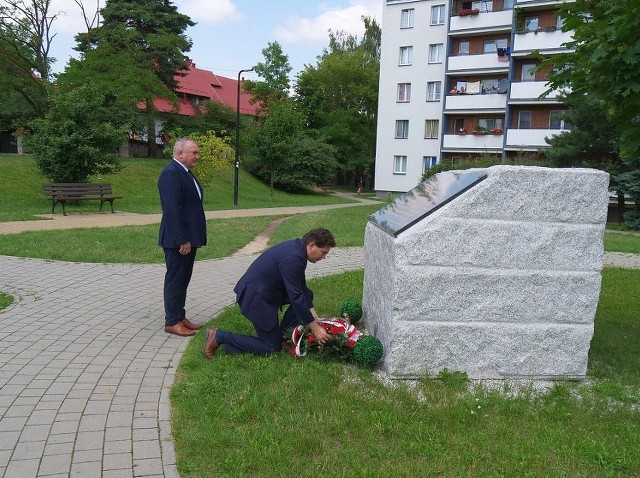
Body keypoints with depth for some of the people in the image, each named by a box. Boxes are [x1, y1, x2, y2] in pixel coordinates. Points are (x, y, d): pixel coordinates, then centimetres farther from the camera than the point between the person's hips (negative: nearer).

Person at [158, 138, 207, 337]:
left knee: (183, 279, 15)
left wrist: (194, 237, 15)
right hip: (178, 239, -9)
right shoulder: (171, 173, -17)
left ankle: (180, 316, 25)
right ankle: (172, 322, 11)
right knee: (175, 280, 0)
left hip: (189, 237, 9)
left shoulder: (185, 172, 14)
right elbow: (172, 210, -22)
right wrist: (182, 240, -23)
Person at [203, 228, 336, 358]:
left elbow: (301, 289, 10)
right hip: (255, 297, -10)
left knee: (306, 295, 10)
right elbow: (296, 297, -25)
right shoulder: (293, 258, -27)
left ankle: (283, 336, 15)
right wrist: (315, 328, -17)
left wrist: (316, 319, 6)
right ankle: (219, 337, 2)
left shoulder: (297, 246, 3)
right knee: (271, 347, 1)